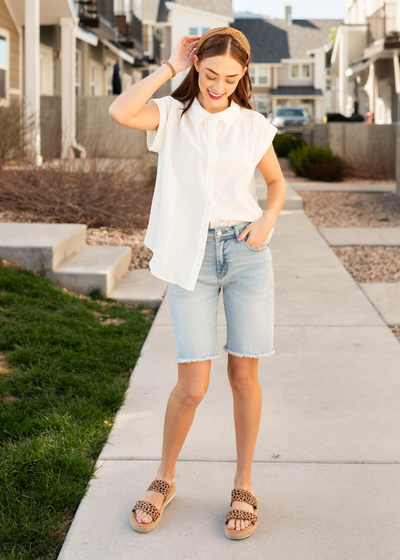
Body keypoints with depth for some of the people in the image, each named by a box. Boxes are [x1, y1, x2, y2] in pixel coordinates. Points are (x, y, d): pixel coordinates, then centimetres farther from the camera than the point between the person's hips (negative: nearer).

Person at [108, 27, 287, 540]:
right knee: (192, 386, -4)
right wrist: (170, 67, -10)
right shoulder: (172, 114, 1)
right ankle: (164, 479, 21)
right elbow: (120, 112, -19)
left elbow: (277, 181, 20)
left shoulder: (253, 126, 6)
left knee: (244, 375, 3)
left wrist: (268, 219, 0)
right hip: (190, 257, -2)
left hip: (246, 253, 2)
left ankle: (243, 486, 20)